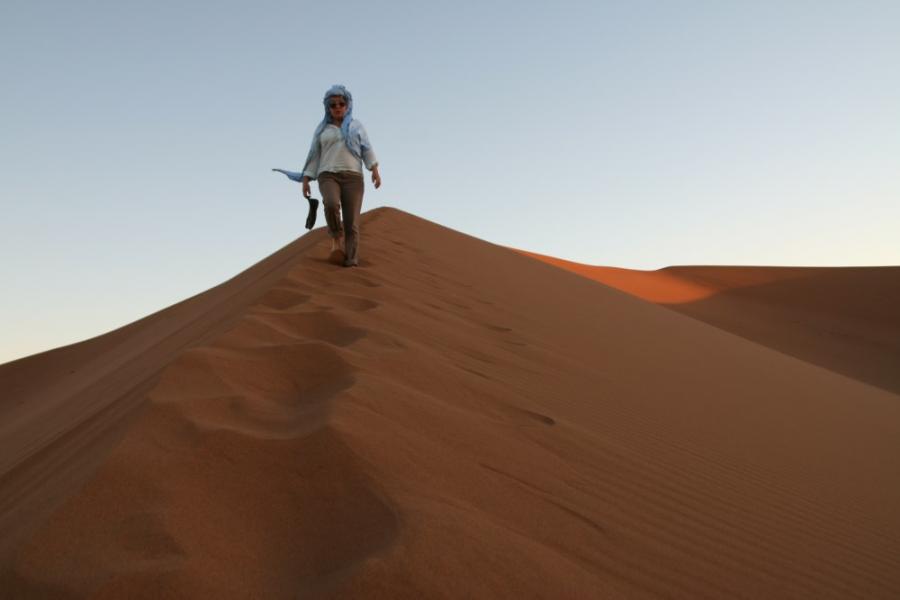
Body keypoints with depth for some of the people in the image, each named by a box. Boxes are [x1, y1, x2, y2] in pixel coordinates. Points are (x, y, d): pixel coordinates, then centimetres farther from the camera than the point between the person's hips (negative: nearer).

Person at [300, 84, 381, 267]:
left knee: (351, 223, -12)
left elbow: (367, 149, 6)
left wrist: (375, 170, -10)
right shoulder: (322, 129, 17)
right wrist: (306, 180, 8)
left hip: (352, 177, 0)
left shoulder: (356, 126, 16)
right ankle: (337, 236, -7)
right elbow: (314, 156, 16)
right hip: (328, 176, 0)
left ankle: (351, 263, -12)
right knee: (331, 205, -32)